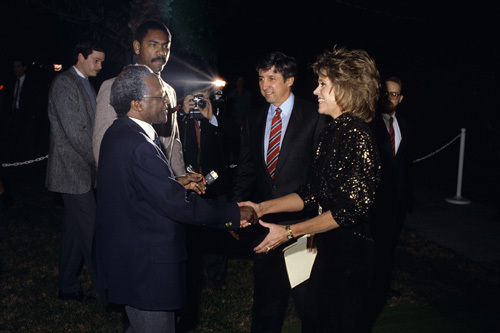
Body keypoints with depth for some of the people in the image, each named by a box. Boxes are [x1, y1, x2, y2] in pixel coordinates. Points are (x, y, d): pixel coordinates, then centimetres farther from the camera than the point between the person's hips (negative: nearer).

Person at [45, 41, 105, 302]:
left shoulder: (86, 85, 18)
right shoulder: (64, 83, -12)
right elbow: (73, 131, -19)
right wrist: (97, 160, -12)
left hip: (83, 168, 9)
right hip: (72, 170, -9)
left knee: (74, 229, 14)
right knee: (91, 231, -6)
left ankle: (68, 287, 25)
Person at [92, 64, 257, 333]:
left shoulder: (119, 132, 6)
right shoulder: (138, 146, -27)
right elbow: (177, 205, -27)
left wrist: (178, 181, 7)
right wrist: (235, 214, -19)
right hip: (144, 267, -10)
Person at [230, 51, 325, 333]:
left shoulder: (314, 117, -5)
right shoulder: (253, 120, 9)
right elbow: (245, 169, 11)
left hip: (301, 222, -4)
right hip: (263, 222, 4)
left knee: (306, 295, 7)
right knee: (266, 297, 17)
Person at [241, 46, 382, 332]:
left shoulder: (358, 137, -19)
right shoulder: (331, 133, 9)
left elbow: (352, 209, -22)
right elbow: (311, 194, 11)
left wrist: (289, 232, -17)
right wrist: (261, 208, 4)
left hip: (348, 252, -8)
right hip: (324, 246, 8)